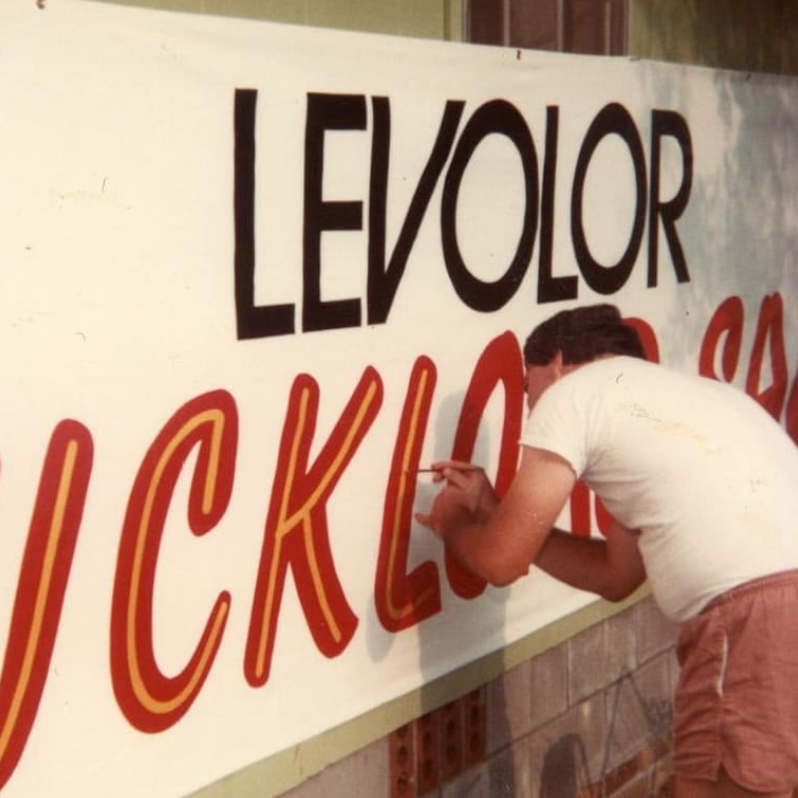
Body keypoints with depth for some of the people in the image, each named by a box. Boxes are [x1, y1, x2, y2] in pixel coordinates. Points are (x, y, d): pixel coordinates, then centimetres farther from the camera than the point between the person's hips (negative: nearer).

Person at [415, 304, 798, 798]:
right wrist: (492, 511, 36)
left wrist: (453, 523, 29)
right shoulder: (674, 393, 29)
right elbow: (615, 574, 32)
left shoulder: (572, 393, 6)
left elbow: (500, 561, 7)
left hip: (757, 613, -9)